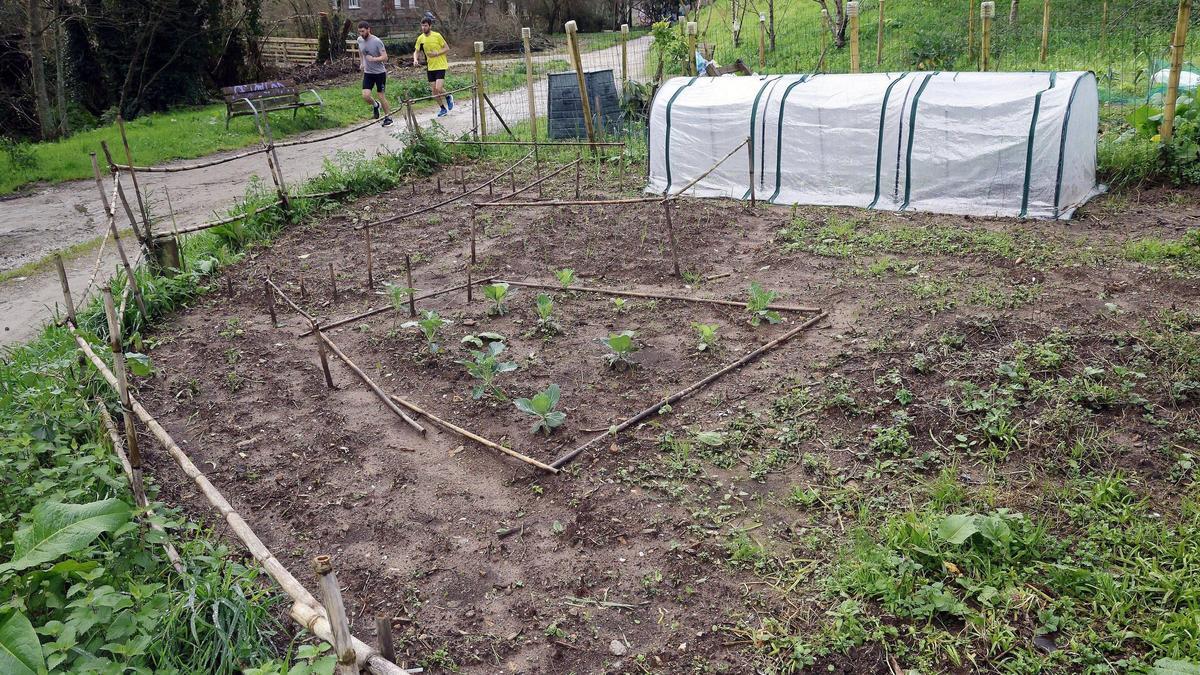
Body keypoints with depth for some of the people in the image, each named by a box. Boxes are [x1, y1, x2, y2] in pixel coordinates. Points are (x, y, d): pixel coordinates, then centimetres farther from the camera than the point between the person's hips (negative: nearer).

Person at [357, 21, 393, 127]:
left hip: (379, 72, -5)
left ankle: (388, 117, 17)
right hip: (368, 73, 5)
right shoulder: (360, 40, 1)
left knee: (380, 96, 0)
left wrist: (373, 59, -34)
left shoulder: (377, 41, -17)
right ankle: (375, 105, 24)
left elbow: (385, 57, -20)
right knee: (365, 96, -9)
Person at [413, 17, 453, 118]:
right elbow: (416, 51, 12)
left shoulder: (437, 35, -11)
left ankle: (448, 97, 15)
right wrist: (415, 59, -9)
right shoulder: (420, 38, 2)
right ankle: (442, 108, 24)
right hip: (430, 67, 5)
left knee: (438, 88, -18)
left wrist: (436, 53, -19)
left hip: (440, 66, -5)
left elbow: (447, 49, -6)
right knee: (434, 90, 6)